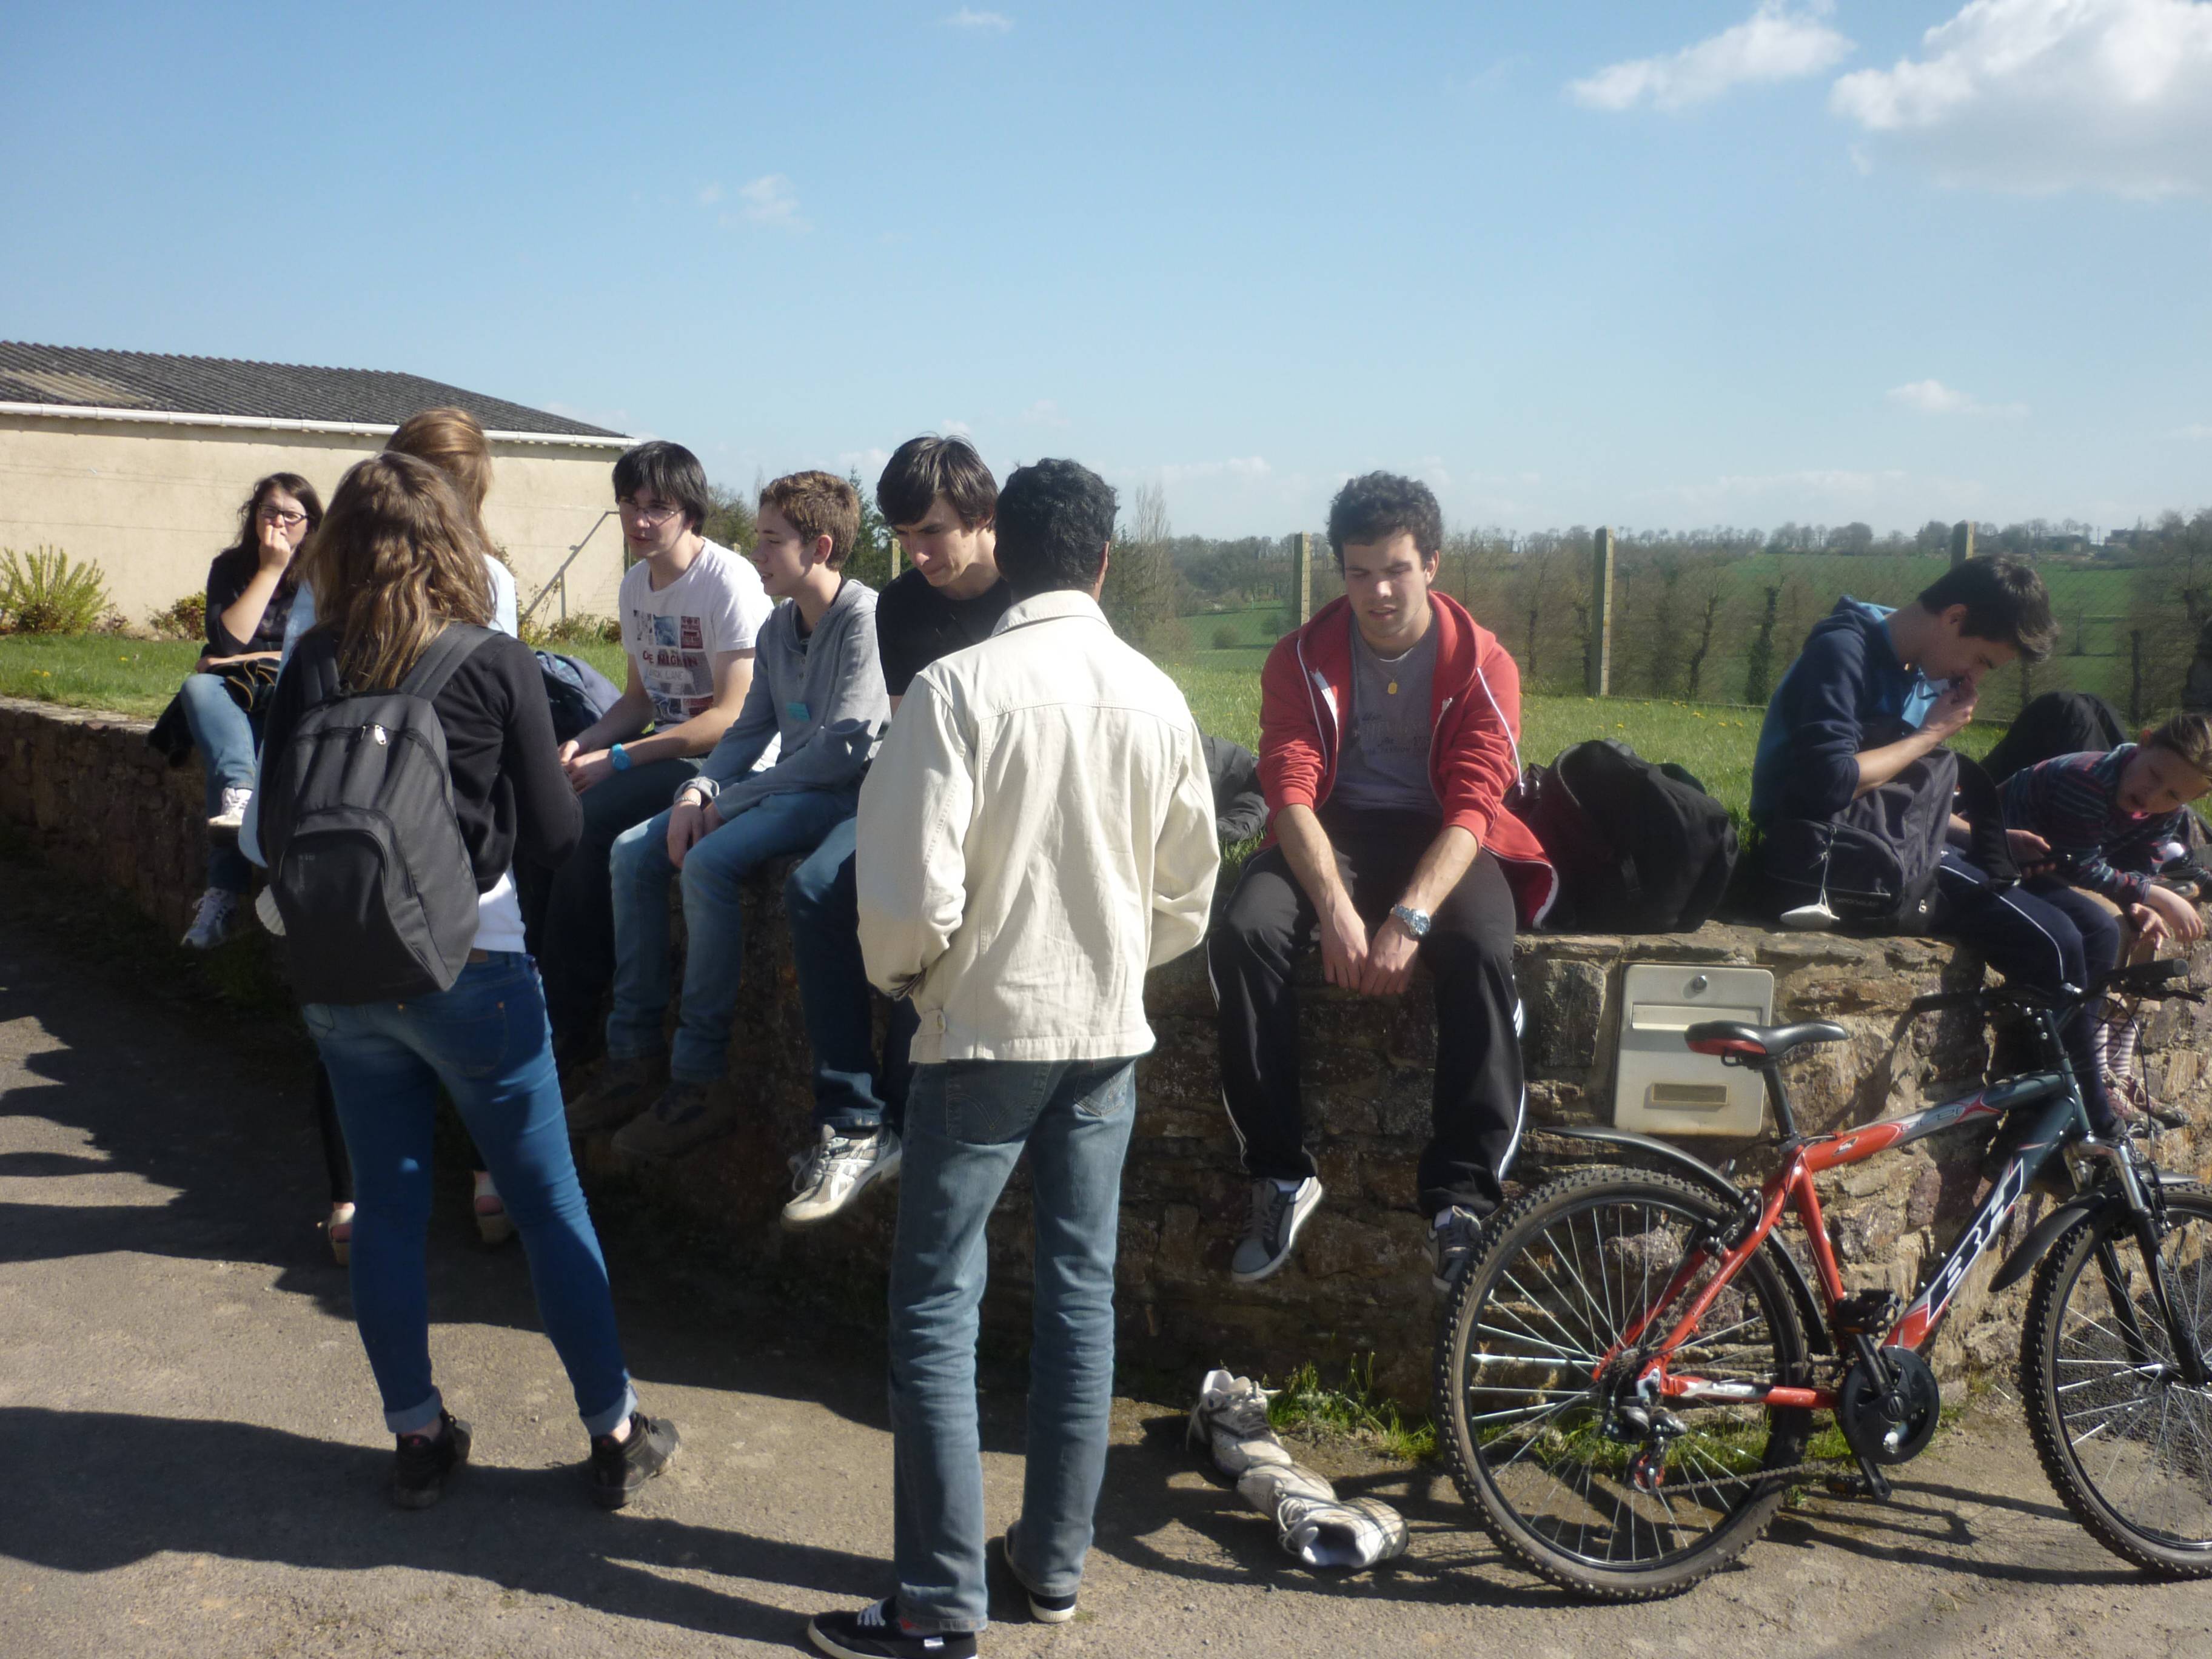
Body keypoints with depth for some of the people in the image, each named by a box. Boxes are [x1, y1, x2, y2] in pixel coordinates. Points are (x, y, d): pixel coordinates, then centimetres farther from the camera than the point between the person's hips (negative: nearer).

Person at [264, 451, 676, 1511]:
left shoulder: (315, 664, -2)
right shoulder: (496, 665, -11)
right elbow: (553, 831, -7)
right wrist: (564, 778, 14)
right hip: (468, 970, -3)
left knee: (386, 1207, 14)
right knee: (549, 1203, 8)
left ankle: (418, 1441, 25)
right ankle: (616, 1434, 18)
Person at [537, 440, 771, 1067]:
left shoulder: (728, 581, -15)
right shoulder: (636, 584, 11)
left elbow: (732, 717, -19)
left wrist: (617, 759, -19)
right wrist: (582, 744, -2)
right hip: (663, 748, 8)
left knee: (583, 823, -24)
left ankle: (573, 1021, -9)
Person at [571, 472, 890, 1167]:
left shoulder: (864, 620, -16)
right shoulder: (778, 628, 13)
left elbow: (843, 747, -22)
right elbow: (753, 727, 15)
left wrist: (731, 801, -16)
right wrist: (698, 790, -5)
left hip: (844, 795, -9)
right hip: (784, 788, 10)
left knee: (709, 864, -30)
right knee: (634, 851, -2)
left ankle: (700, 1079, -20)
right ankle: (636, 1052, 1)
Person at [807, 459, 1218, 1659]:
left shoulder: (958, 687, -15)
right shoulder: (1156, 698, -1)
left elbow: (912, 892, -18)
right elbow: (1188, 894, 7)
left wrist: (897, 971, 3)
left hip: (986, 1028, -5)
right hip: (1109, 1032, 5)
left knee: (936, 1311, 4)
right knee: (1081, 1292, 14)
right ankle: (1057, 1558, 27)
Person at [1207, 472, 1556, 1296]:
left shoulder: (1482, 663, -4)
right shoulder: (1302, 657, 0)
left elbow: (1474, 807, -14)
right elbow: (1290, 789, -12)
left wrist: (1409, 917, -30)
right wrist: (1336, 906, -29)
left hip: (1441, 837, -1)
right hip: (1333, 830, 1)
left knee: (1482, 950, -35)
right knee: (1245, 933, -30)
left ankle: (1462, 1197, -28)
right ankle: (1281, 1174, -21)